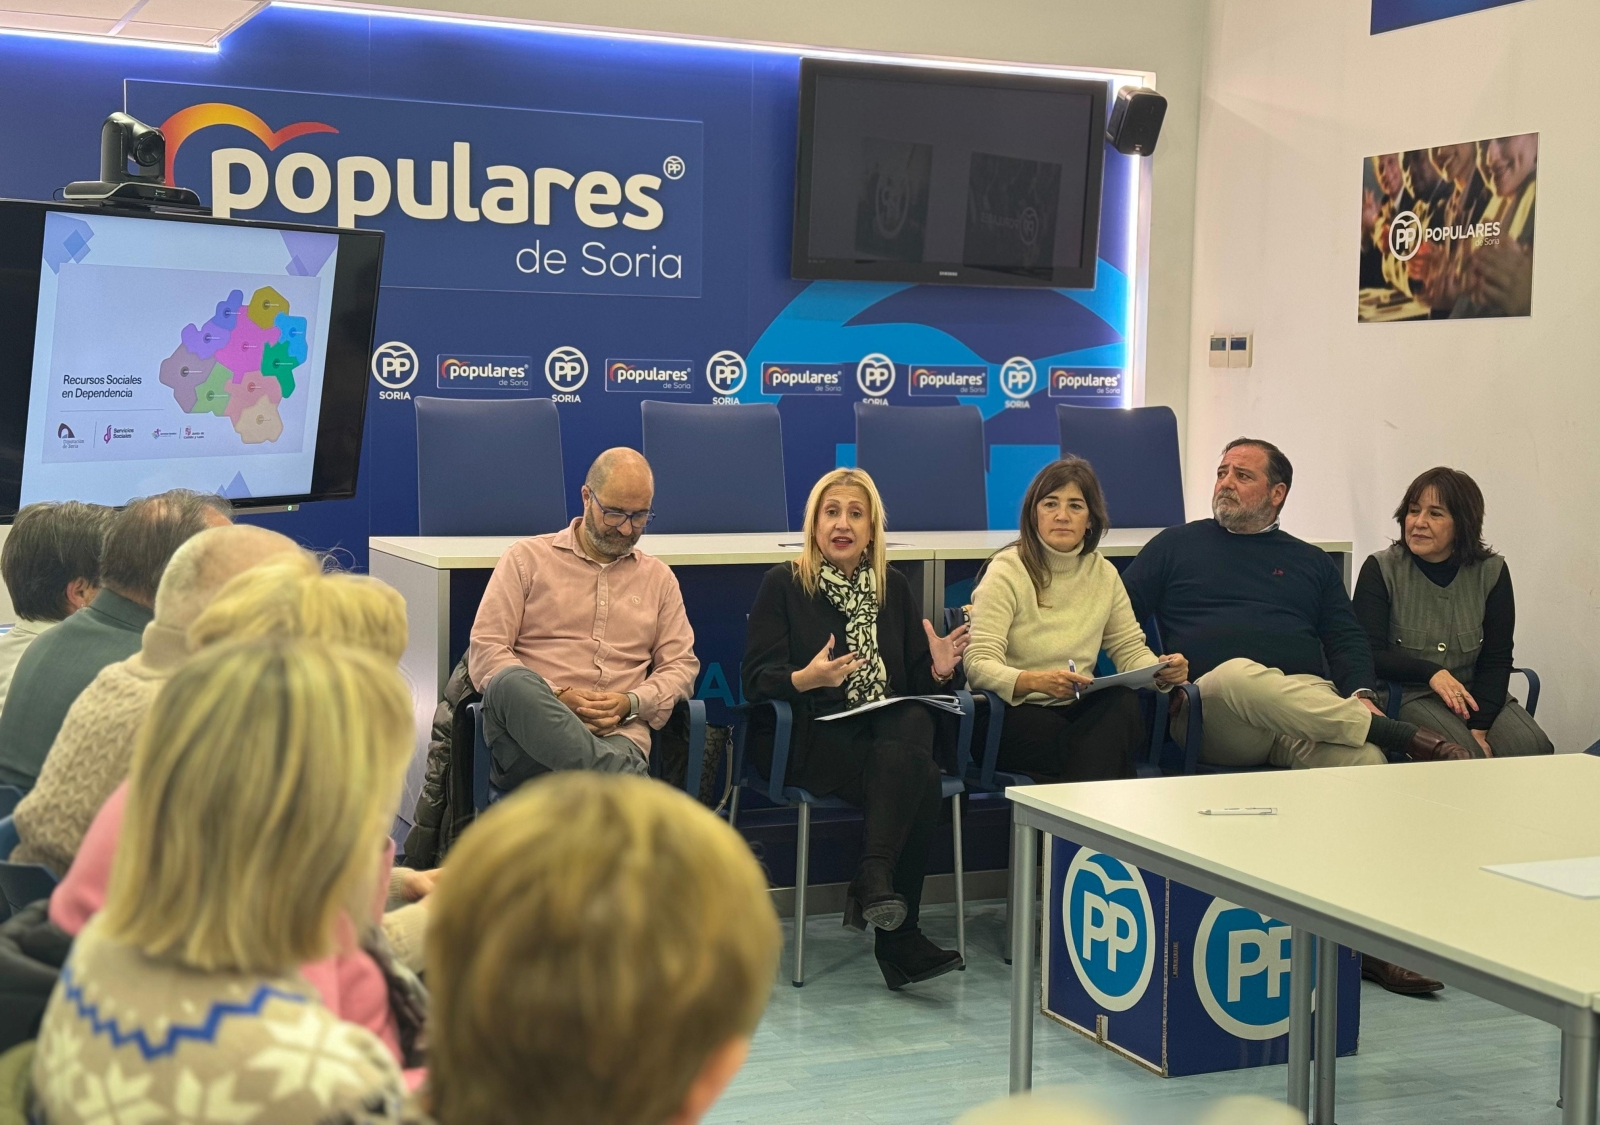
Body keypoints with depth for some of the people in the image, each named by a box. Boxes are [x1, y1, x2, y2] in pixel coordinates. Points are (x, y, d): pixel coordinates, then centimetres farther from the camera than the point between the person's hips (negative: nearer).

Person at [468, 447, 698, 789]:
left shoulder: (659, 578, 24)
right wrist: (558, 698, -10)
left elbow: (681, 664, 19)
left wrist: (630, 703, -3)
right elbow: (485, 649, 5)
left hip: (617, 737, -1)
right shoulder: (527, 558, 15)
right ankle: (629, 776, -46)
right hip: (526, 723, 1)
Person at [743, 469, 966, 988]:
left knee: (913, 723, -34)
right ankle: (900, 937, -25)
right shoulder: (783, 585, 3)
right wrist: (806, 678, -26)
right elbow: (757, 679, -6)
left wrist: (938, 671, -8)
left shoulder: (893, 588, 16)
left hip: (891, 729, 4)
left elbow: (915, 684, 15)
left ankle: (873, 881, -35)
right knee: (920, 780, -31)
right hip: (809, 737, -4)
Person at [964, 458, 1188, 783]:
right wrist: (1035, 681, -35)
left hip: (1079, 709, 5)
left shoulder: (1103, 573, 12)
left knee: (1125, 702, -29)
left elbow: (1130, 649, 13)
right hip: (1016, 712, -5)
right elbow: (979, 664, -15)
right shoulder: (1007, 571, -5)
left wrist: (1162, 671, -12)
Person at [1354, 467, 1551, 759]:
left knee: (1532, 748, -24)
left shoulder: (1491, 572, 4)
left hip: (1476, 692, 3)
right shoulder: (1380, 570, -3)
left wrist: (1479, 729, -14)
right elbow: (1367, 655, -8)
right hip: (1408, 696, -3)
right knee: (1463, 754, -31)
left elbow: (1497, 659, 0)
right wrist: (1431, 673, -23)